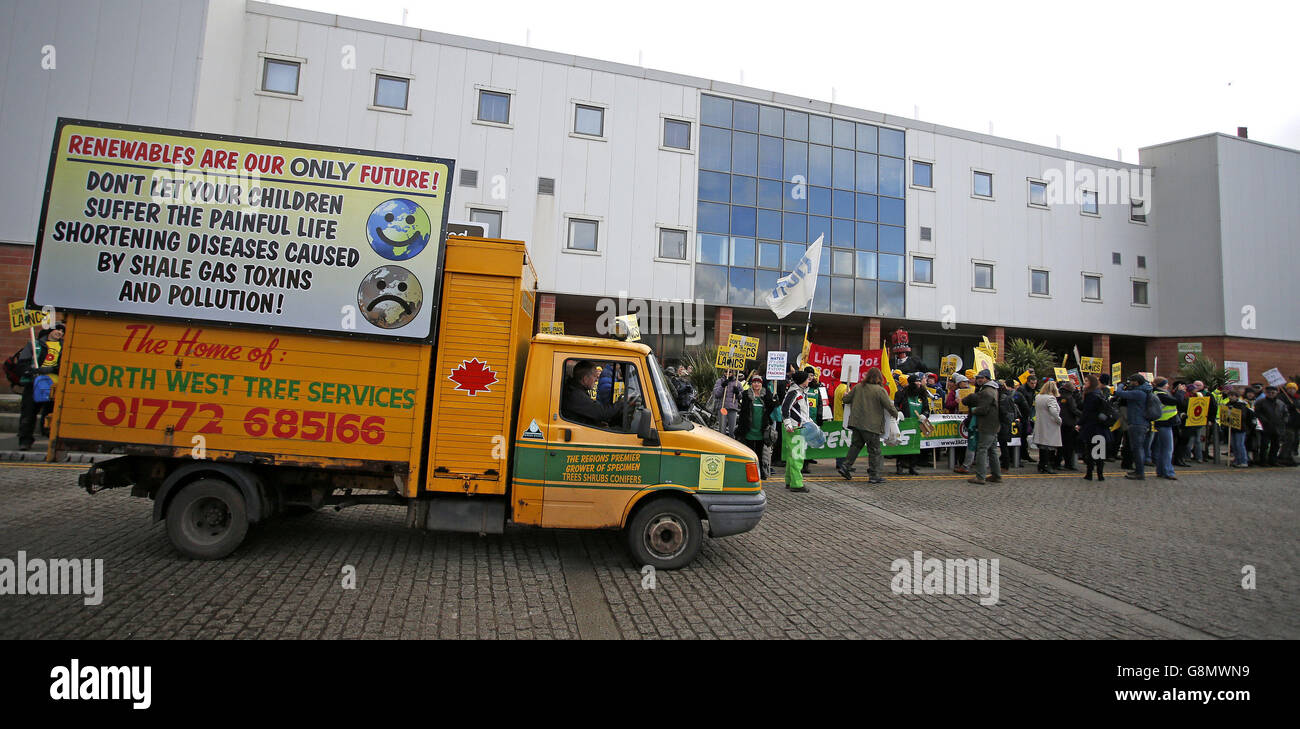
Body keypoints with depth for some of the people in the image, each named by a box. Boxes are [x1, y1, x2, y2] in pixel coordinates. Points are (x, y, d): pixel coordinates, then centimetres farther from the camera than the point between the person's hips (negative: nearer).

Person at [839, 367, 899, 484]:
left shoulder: (858, 387, 3)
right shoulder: (880, 390, -11)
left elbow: (846, 399, 10)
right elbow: (889, 406, -9)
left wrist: (846, 395, 33)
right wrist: (896, 414, 10)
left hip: (856, 422, 5)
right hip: (871, 425, -5)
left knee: (856, 445, 18)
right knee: (874, 450, 4)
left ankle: (846, 466, 13)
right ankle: (873, 475, 7)